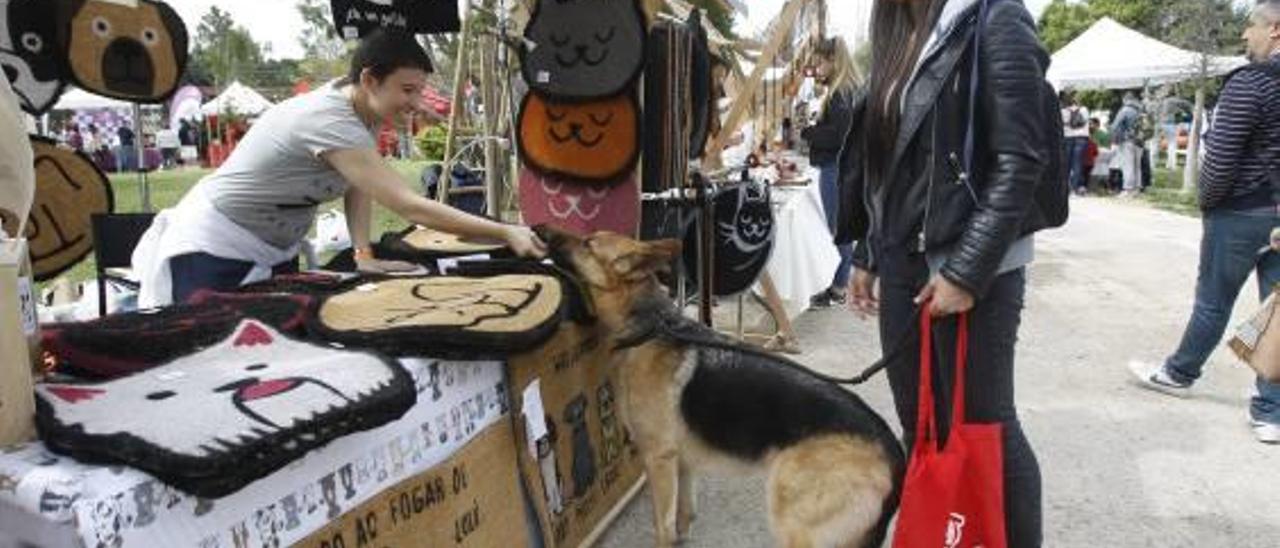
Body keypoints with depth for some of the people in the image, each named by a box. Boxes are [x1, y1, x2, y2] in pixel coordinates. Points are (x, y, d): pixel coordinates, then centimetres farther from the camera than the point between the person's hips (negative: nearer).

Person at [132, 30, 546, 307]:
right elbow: (410, 207, -39)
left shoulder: (360, 107, -6)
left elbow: (359, 188, 2)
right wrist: (505, 233, -40)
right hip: (215, 242, -8)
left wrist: (363, 254, -12)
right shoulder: (332, 123, -33)